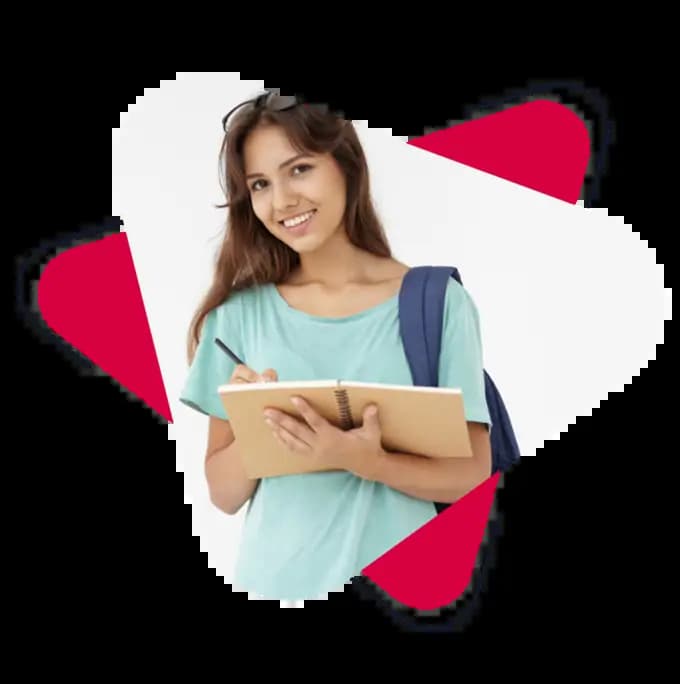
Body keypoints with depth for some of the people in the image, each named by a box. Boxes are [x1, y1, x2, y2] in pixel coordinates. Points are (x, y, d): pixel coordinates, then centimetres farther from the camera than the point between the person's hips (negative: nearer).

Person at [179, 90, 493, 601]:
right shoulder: (241, 312, -2)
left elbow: (471, 474, -6)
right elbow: (224, 493, 0)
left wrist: (365, 460, -21)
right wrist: (256, 426, -18)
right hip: (275, 580, 1)